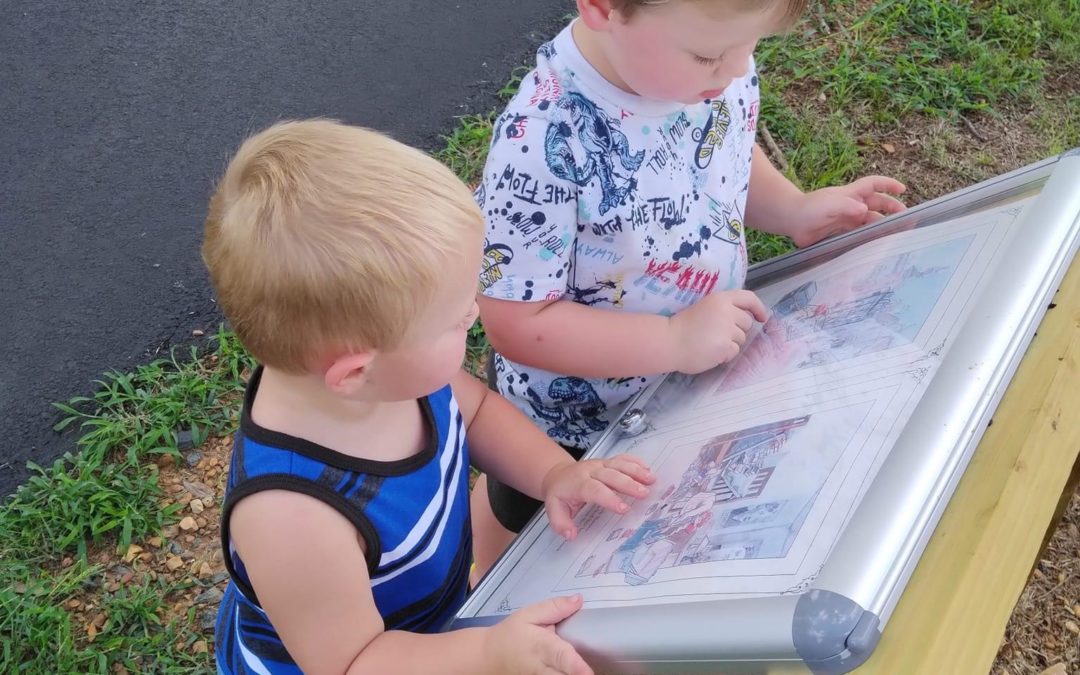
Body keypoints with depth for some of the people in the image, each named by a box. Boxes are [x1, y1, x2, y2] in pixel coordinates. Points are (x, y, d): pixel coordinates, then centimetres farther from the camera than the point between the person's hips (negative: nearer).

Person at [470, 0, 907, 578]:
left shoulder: (717, 60, -19)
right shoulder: (543, 140, -39)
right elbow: (518, 324, -32)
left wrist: (794, 211, -13)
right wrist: (674, 340, -36)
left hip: (696, 379, 5)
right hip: (576, 416, -5)